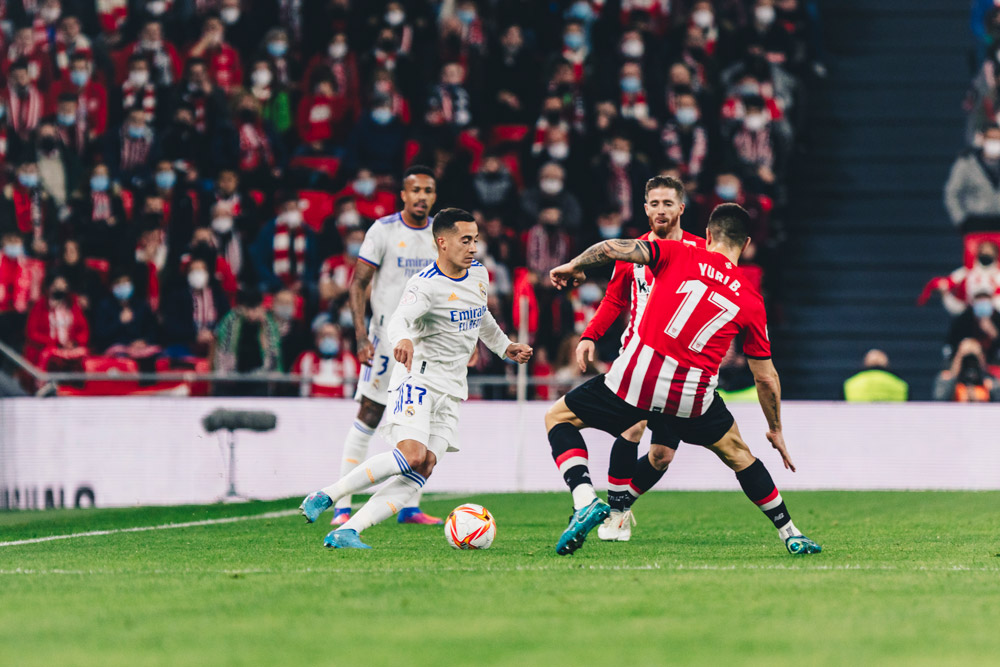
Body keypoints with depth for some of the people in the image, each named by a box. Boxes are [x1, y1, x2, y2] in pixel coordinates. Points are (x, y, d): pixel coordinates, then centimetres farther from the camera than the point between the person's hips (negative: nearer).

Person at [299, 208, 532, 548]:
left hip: (451, 389, 7)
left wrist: (504, 347, 34)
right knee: (412, 454, -27)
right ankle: (325, 496, -16)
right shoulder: (425, 284, -14)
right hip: (418, 377, -7)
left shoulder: (479, 274, 11)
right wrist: (403, 338, -54)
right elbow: (400, 319, -33)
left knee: (423, 470, -10)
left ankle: (347, 532, -16)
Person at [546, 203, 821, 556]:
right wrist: (775, 430, 30)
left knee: (559, 418, 18)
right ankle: (790, 535, 32)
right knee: (737, 452, 29)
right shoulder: (751, 301, 11)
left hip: (637, 378, -2)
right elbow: (766, 377, 17)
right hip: (694, 396, 2)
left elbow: (612, 249, -4)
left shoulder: (679, 254, 7)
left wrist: (572, 267, 15)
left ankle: (586, 501, -5)